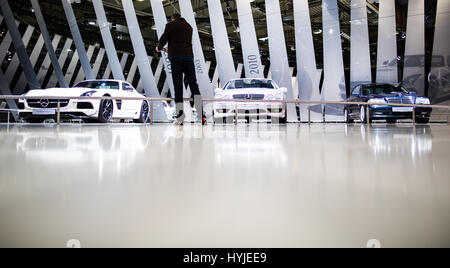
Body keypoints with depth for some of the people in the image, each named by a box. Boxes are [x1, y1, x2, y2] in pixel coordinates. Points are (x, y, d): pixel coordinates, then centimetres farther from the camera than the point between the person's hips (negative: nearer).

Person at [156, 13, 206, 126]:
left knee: (178, 87, -2)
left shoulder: (171, 25, 9)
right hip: (189, 56, 3)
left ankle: (180, 115, -8)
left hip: (176, 57, -3)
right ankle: (201, 114, -14)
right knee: (194, 85, -1)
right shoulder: (189, 26, 23)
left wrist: (159, 48, 24)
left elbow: (164, 38, 2)